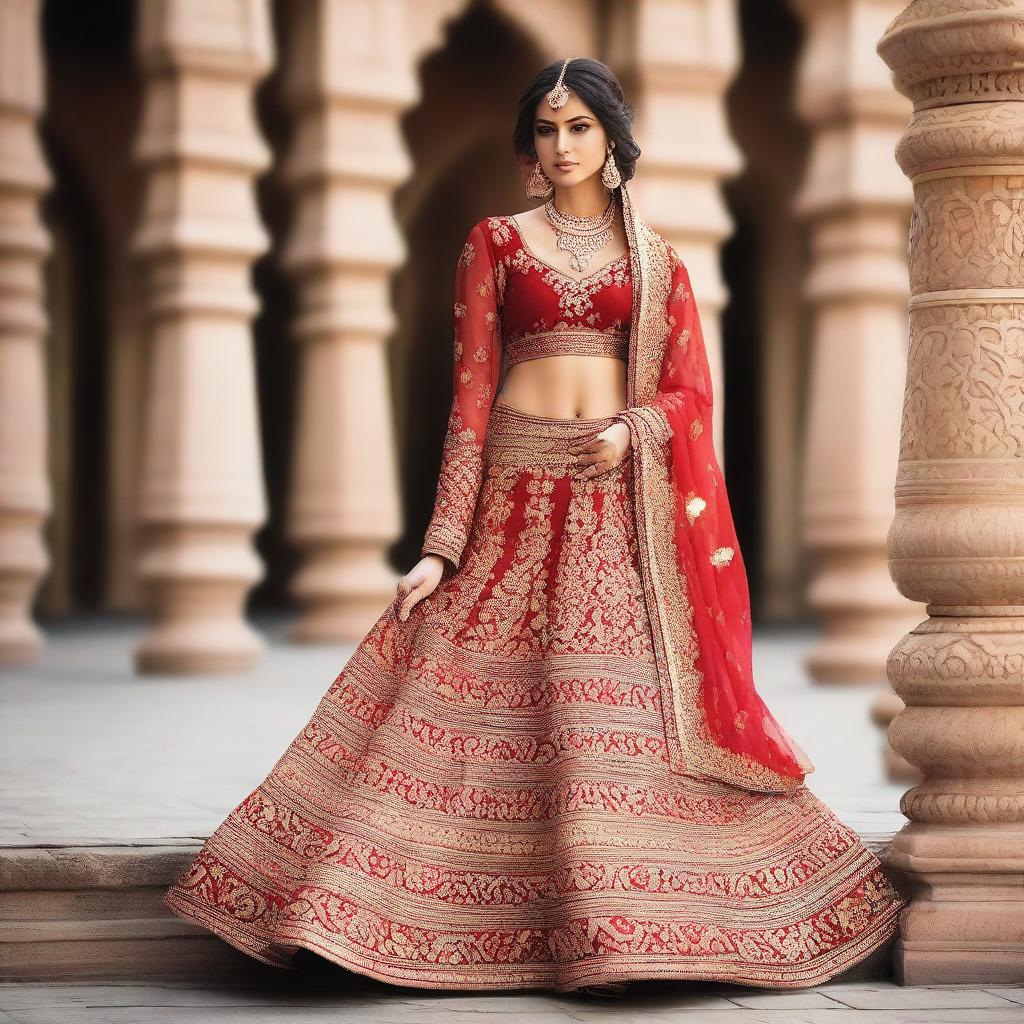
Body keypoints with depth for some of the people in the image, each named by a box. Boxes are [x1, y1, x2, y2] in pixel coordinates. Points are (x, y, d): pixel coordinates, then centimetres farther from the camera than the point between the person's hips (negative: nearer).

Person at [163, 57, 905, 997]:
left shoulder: (656, 257, 13)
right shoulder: (495, 243, 8)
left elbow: (691, 389, 10)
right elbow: (471, 391, 1)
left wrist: (636, 428, -14)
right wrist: (442, 546, -6)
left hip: (623, 503, 1)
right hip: (520, 492, -1)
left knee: (627, 702, -2)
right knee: (465, 693, -7)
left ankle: (622, 931, 5)